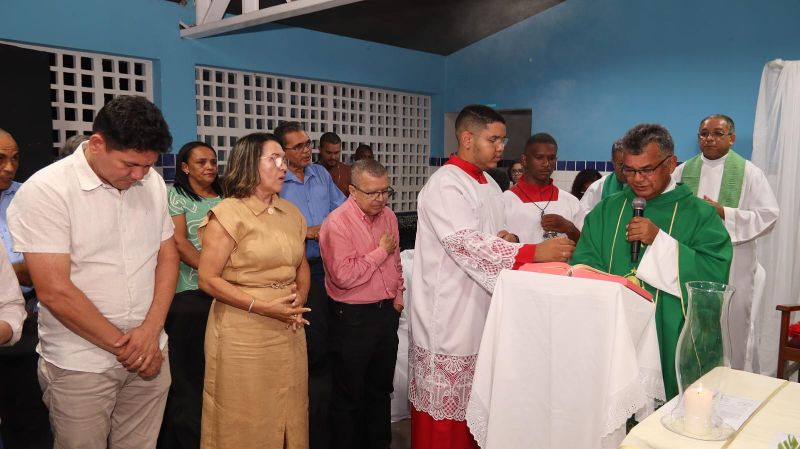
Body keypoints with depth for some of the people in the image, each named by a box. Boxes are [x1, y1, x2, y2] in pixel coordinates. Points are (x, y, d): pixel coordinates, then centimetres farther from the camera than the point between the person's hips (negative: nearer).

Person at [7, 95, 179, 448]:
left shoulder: (153, 183, 2)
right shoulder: (45, 190, -14)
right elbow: (55, 291, -17)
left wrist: (151, 331, -6)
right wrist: (122, 345, -9)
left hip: (149, 354, 4)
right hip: (80, 366, -4)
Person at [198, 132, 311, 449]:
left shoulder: (290, 213, 9)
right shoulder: (228, 213, -10)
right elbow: (208, 279, -14)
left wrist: (300, 299, -4)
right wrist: (263, 307, -19)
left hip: (288, 332, 6)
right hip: (243, 335, -6)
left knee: (288, 416, 17)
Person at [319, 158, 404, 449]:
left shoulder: (388, 216, 6)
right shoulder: (338, 223, -17)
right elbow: (344, 276, -25)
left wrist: (398, 296, 11)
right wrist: (380, 251, -16)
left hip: (387, 313, 7)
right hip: (353, 318, -7)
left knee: (381, 390, 20)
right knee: (349, 396, 8)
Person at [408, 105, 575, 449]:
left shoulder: (490, 186, 13)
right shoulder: (445, 186, -16)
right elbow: (468, 244, -26)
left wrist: (506, 240, -4)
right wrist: (534, 253, -29)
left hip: (480, 314, 8)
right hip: (448, 317, -8)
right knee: (444, 415, 3)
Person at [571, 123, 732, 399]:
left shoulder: (700, 215, 1)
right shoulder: (606, 210, 10)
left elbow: (716, 273, -12)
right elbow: (583, 266, 2)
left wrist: (659, 240, -17)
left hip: (671, 341, -2)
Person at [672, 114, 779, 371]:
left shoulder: (749, 172, 1)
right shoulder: (683, 171, 8)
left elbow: (768, 216, -6)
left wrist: (724, 213, -16)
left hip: (733, 266, -2)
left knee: (732, 328, 4)